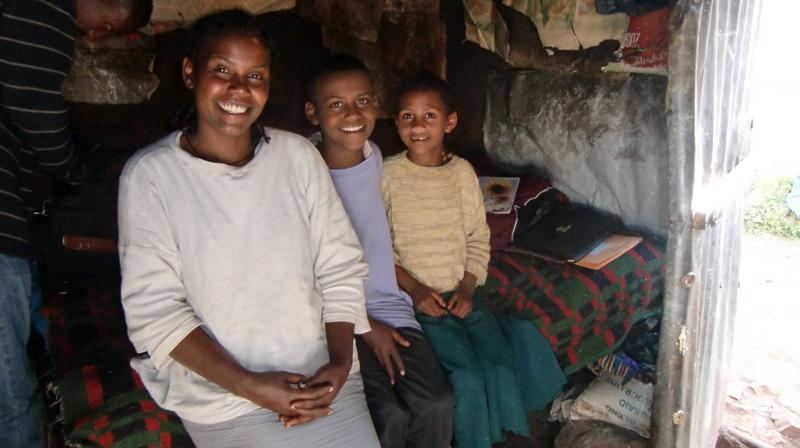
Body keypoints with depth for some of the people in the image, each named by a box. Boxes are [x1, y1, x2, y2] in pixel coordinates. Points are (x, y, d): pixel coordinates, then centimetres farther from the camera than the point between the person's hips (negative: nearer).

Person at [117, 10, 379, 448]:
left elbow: (341, 268, 3)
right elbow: (154, 310, -9)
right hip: (220, 387, -2)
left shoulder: (298, 155, 2)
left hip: (322, 374, 3)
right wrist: (248, 385, -16)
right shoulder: (149, 174, -7)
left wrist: (340, 363, -9)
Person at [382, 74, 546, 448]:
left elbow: (477, 238, 7)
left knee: (502, 364, -12)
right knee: (468, 374, -18)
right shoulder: (388, 174, -6)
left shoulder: (463, 171, 4)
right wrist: (415, 290, -13)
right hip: (416, 296, -3)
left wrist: (467, 288, -5)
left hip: (461, 293, 3)